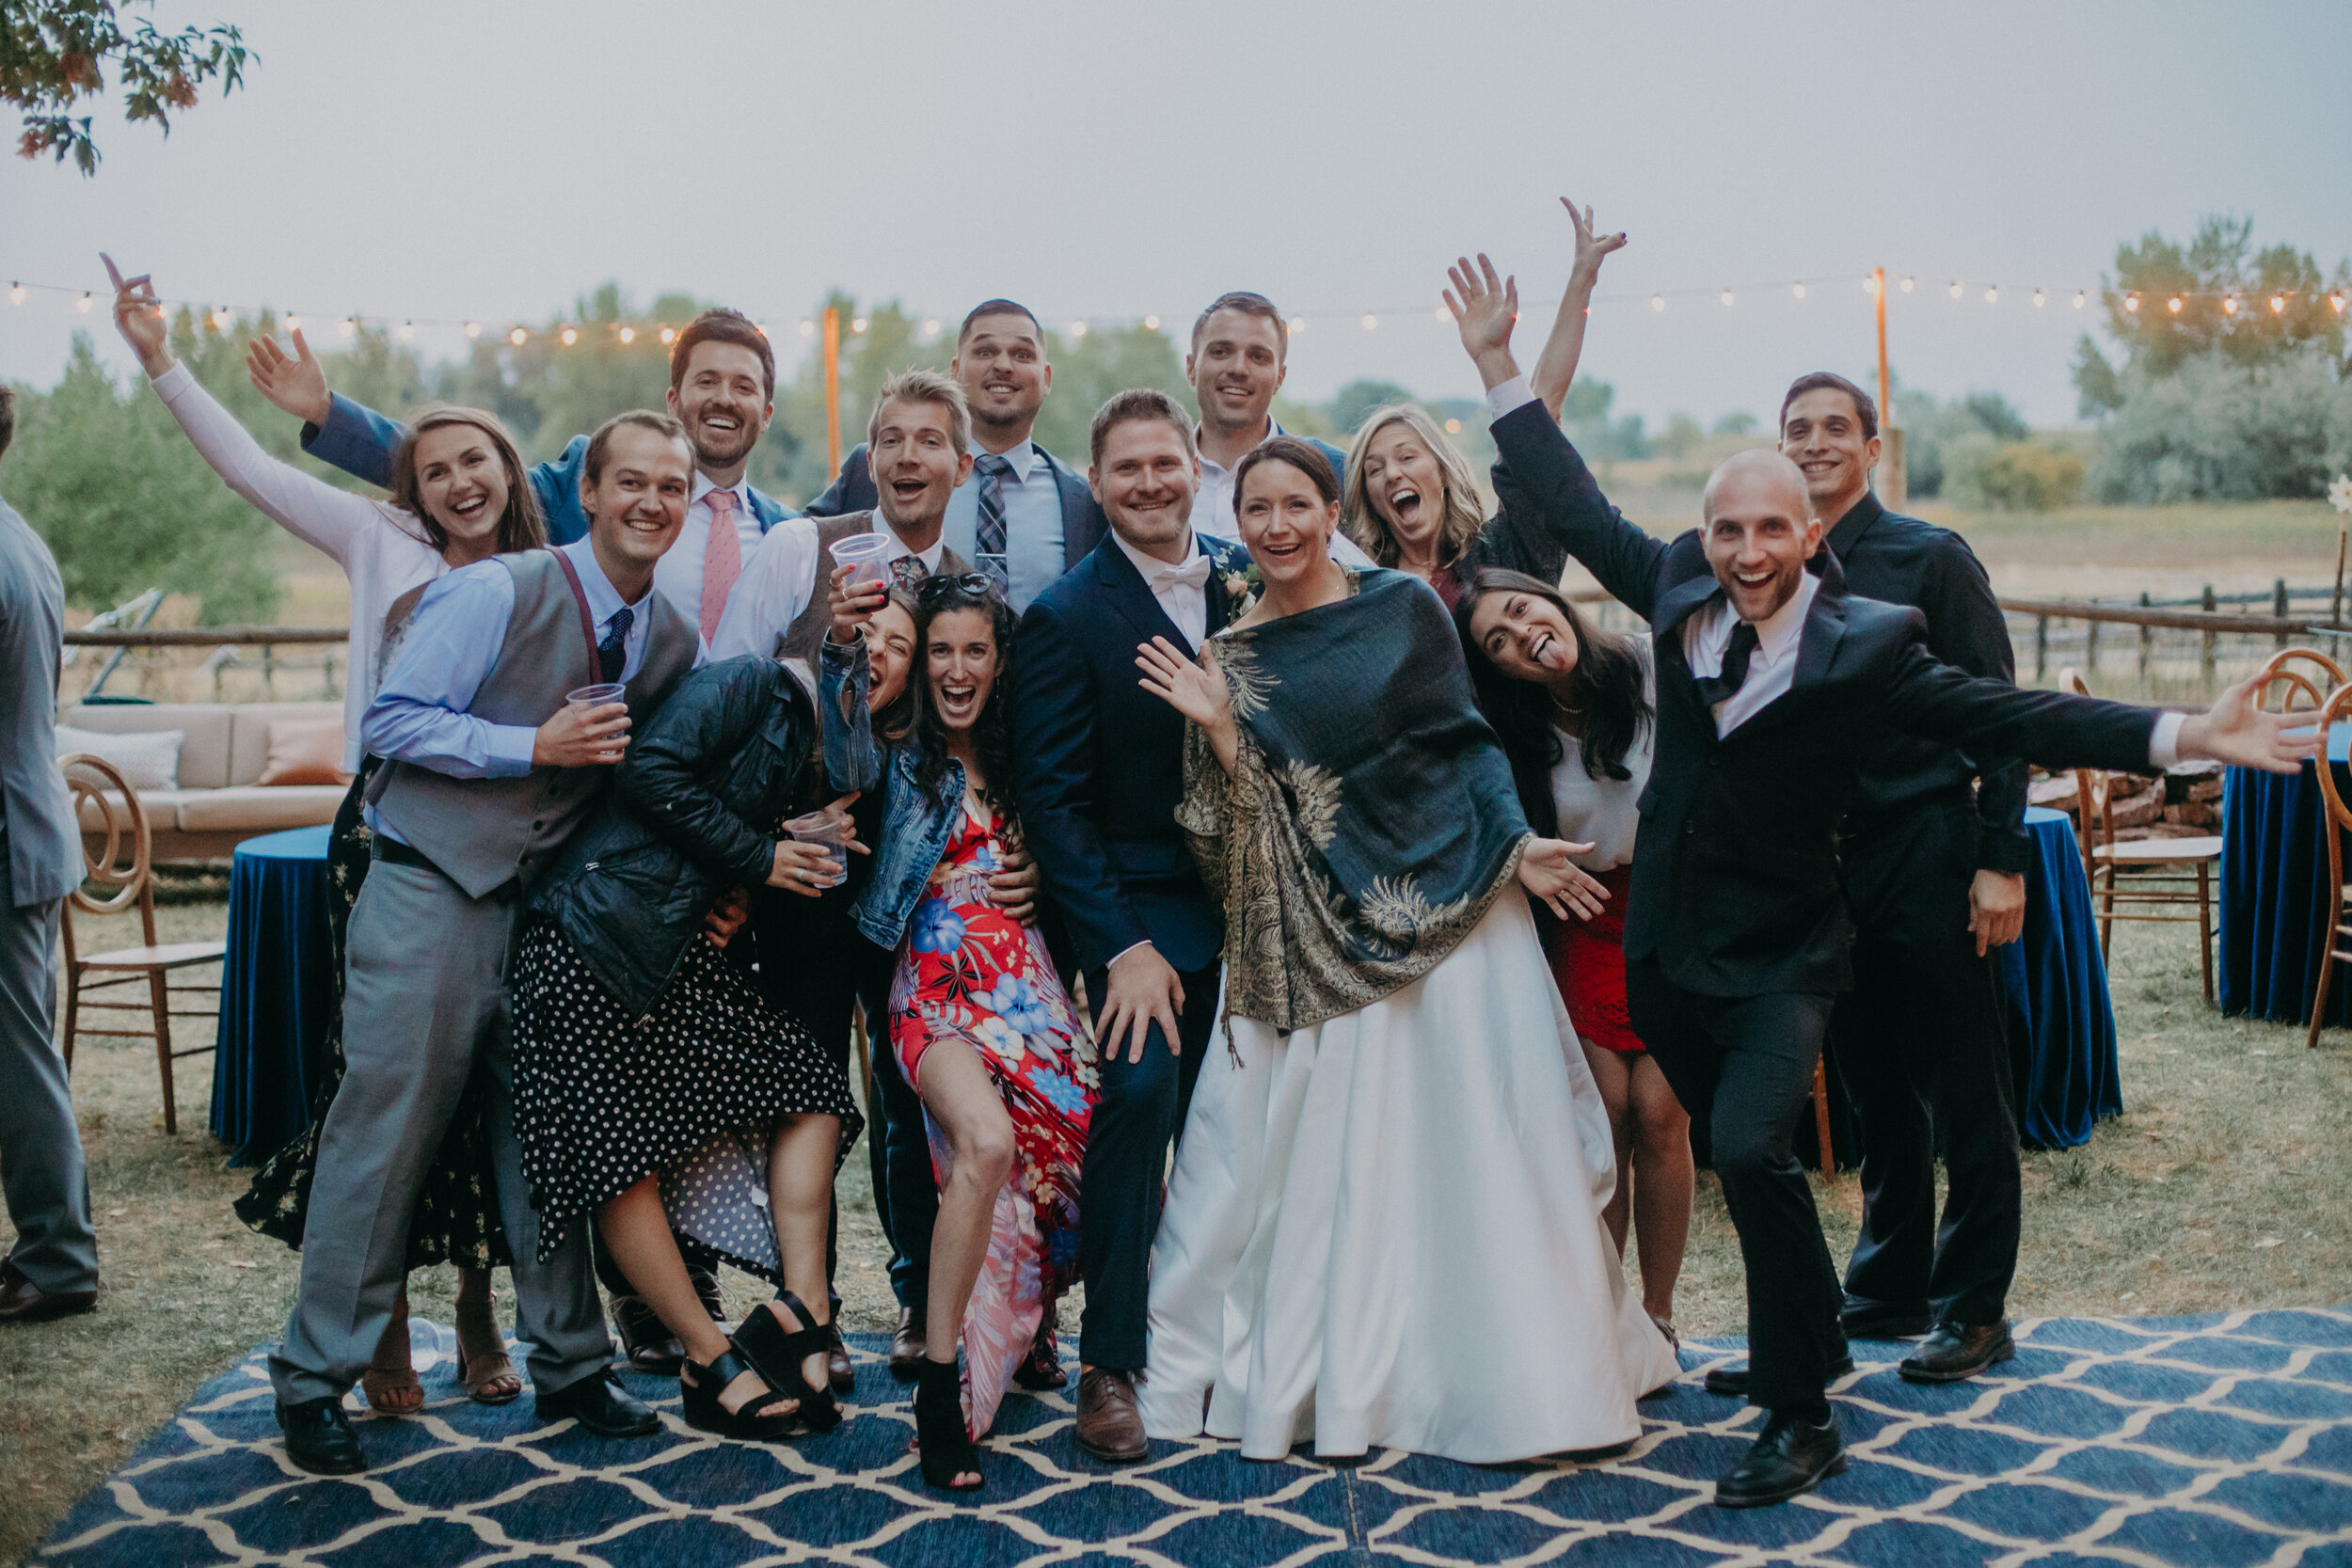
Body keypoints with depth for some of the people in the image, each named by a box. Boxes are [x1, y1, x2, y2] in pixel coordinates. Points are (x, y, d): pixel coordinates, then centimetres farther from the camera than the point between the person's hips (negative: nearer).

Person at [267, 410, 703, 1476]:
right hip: (431, 897, -5)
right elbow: (389, 720, -12)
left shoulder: (676, 645, 7)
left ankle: (567, 1365, 23)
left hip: (552, 906, 5)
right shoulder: (498, 593, -11)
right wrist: (535, 745, -20)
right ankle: (315, 1376, 13)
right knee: (387, 1130, -1)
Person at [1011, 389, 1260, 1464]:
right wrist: (1123, 947, -14)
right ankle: (1109, 1363, -6)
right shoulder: (1068, 618, -6)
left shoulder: (1248, 577, 7)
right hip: (1142, 910, -4)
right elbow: (1051, 799, -8)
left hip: (1254, 900, 4)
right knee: (1140, 1091, -18)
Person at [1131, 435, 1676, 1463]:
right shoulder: (1229, 656, 7)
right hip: (1317, 941, 2)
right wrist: (1219, 730, -12)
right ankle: (1322, 1373, 20)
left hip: (1449, 907, -2)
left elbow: (1468, 740, 4)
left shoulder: (1404, 607, 2)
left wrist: (1516, 846, -8)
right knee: (1317, 1157, 5)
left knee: (1478, 1144, 0)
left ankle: (1515, 1373, 13)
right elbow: (1232, 832, 3)